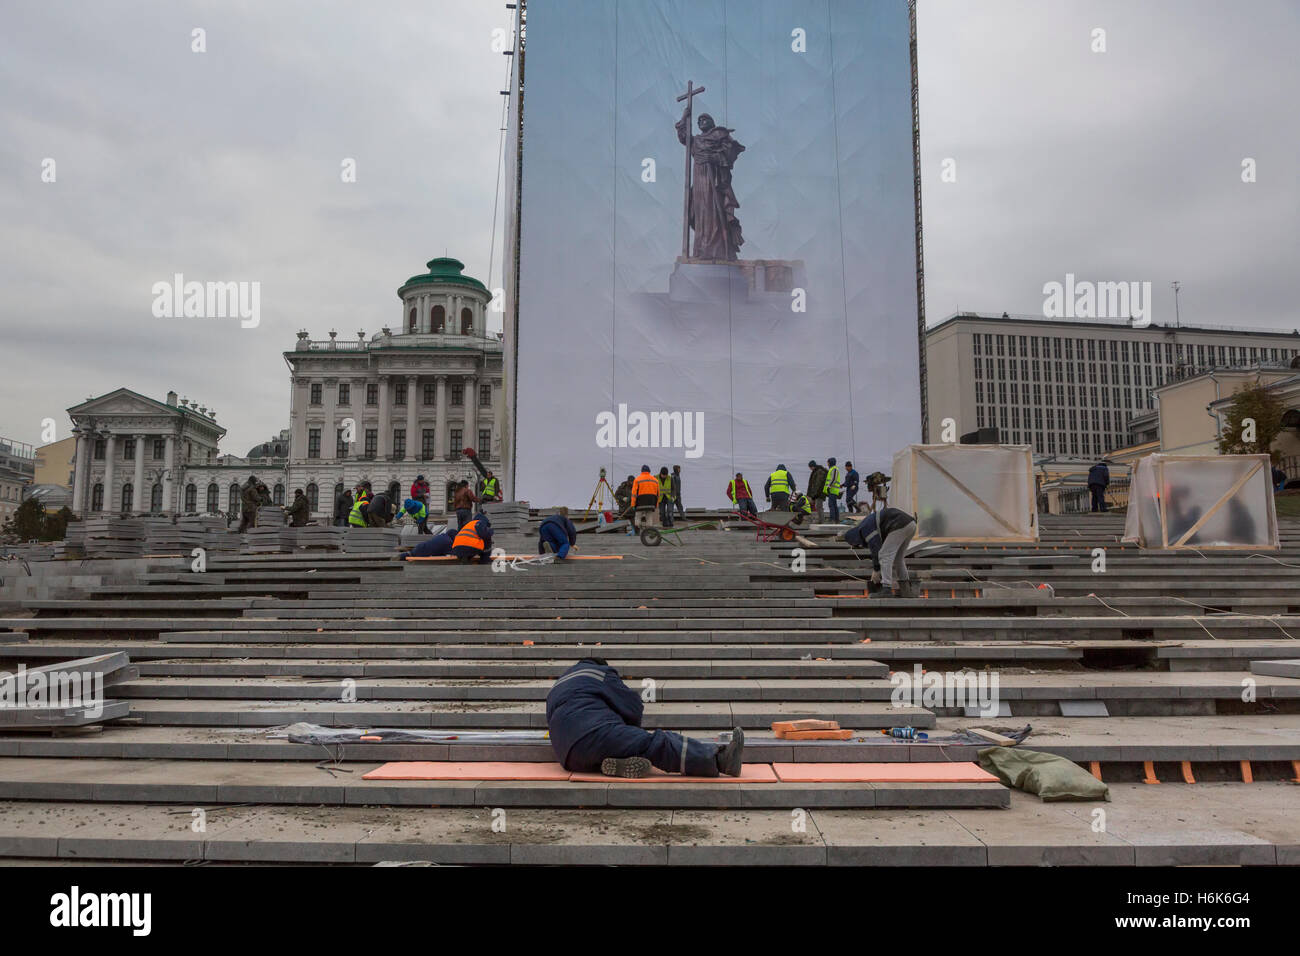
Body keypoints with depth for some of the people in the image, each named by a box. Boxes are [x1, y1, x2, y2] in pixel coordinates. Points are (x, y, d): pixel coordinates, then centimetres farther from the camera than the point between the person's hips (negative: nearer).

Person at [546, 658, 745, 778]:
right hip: (594, 732, -7)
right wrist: (633, 729, 33)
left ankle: (617, 764, -27)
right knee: (655, 743, -15)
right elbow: (633, 707, 11)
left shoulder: (555, 689, 36)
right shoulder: (600, 672, 15)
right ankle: (721, 759, -25)